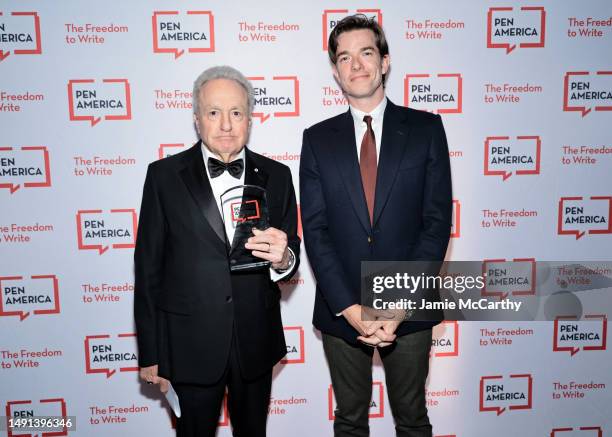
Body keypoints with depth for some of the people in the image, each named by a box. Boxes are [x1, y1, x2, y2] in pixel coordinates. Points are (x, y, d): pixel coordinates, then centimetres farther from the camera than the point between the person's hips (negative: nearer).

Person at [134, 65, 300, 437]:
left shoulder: (276, 176, -1)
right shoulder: (164, 175, -6)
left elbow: (290, 259, 2)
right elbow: (149, 266, -4)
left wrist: (283, 258, -23)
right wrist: (150, 354, -2)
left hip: (256, 341, 2)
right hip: (190, 345, -2)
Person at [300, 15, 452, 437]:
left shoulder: (426, 128, -2)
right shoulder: (318, 139, 1)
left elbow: (437, 221, -6)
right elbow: (315, 230, -4)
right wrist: (350, 308, -13)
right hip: (341, 310, 1)